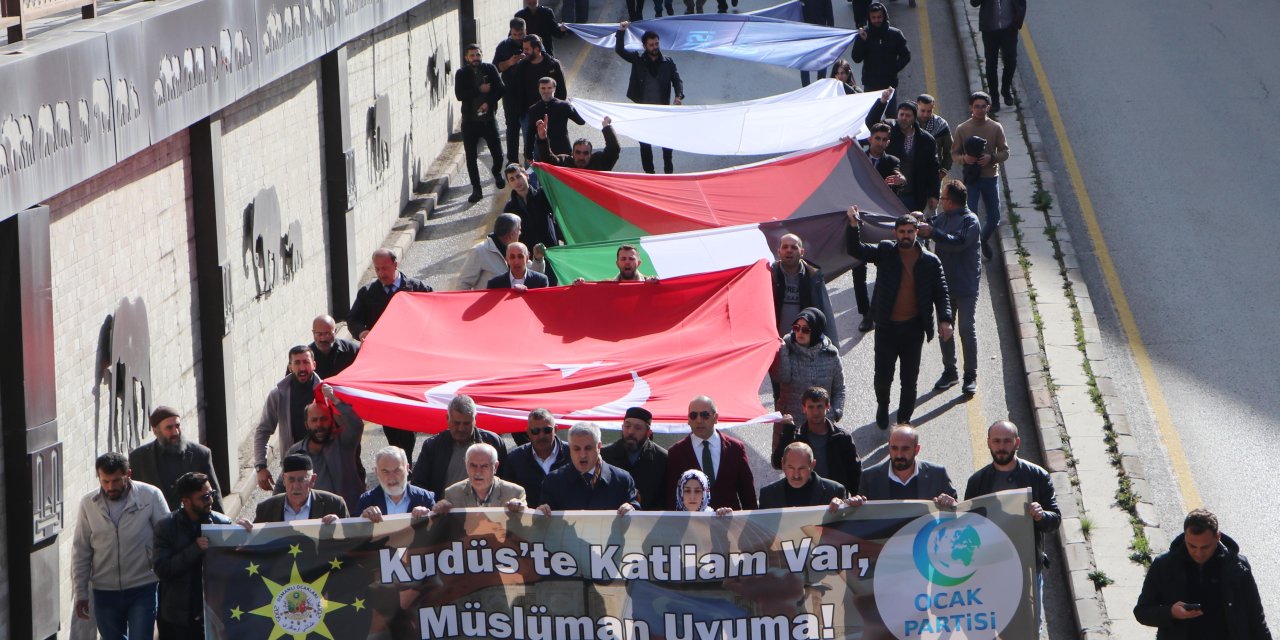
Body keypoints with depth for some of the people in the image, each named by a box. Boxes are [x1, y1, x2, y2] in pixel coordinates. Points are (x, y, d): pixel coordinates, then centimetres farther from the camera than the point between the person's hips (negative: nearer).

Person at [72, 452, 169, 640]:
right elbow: (81, 552, 7)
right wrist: (81, 593, 6)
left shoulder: (150, 496, -7)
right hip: (104, 591, 3)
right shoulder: (88, 503, 0)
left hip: (142, 589, -3)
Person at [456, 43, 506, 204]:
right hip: (470, 120, 0)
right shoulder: (462, 73, -1)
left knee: (498, 154, 0)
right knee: (471, 157, 0)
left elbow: (500, 89, -7)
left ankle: (497, 173, 34)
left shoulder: (490, 69, 1)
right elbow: (459, 94, -13)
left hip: (488, 117, 0)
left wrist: (488, 103, -19)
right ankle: (476, 189, 11)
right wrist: (479, 90, -16)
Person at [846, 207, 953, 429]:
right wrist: (853, 225, -26)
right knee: (883, 373, 5)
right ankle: (882, 407, 34)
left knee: (910, 377, 8)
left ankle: (904, 418, 22)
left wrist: (944, 320, -13)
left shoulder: (930, 261, -2)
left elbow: (941, 293, 0)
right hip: (886, 327, 0)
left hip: (913, 327, 0)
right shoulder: (885, 252, -1)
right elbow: (856, 250, -9)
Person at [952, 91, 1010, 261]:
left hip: (991, 177, 2)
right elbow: (954, 153, 2)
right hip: (971, 178, -2)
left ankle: (983, 240, 39)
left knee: (994, 218, 10)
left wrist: (991, 158, -19)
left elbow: (1005, 152, 1)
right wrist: (964, 159, -20)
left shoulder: (996, 128, -1)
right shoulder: (962, 129, -3)